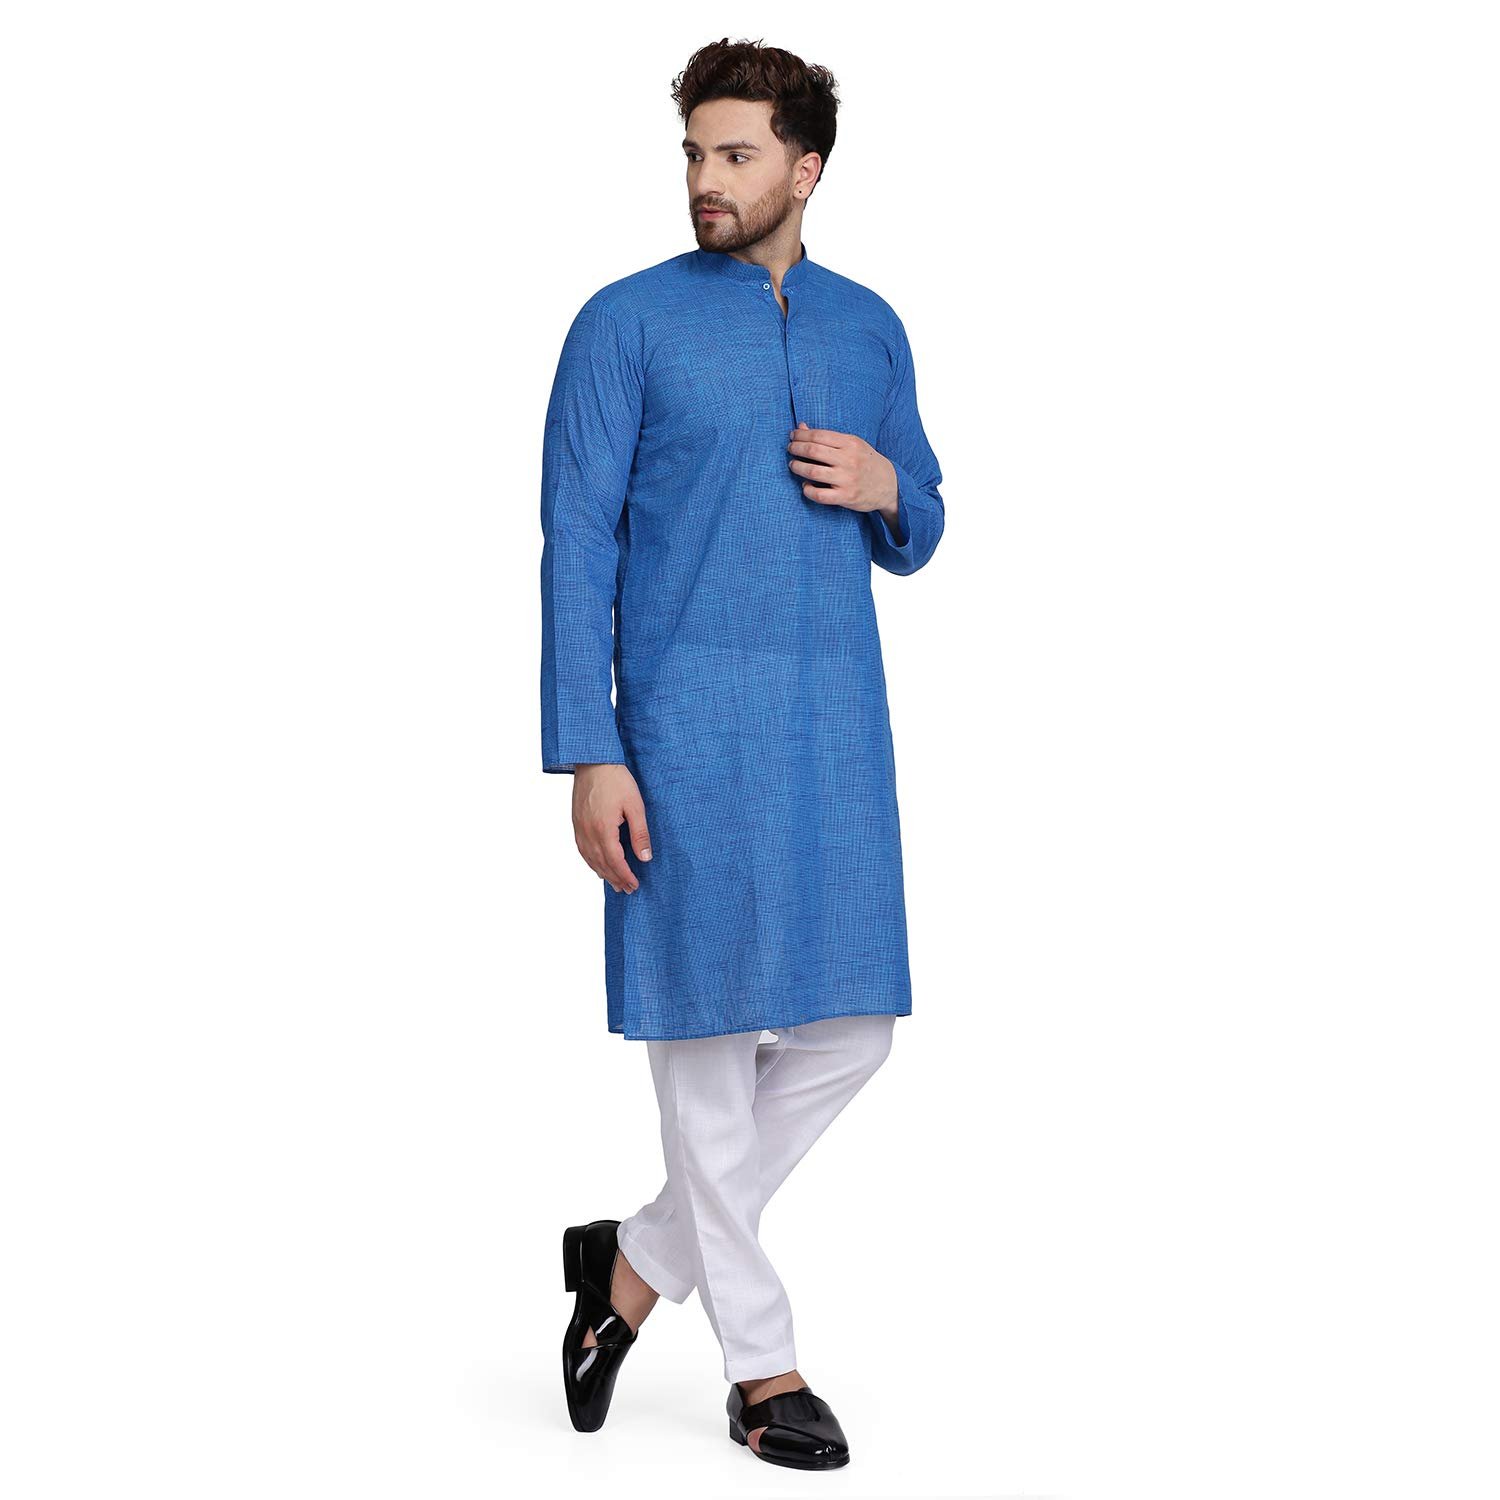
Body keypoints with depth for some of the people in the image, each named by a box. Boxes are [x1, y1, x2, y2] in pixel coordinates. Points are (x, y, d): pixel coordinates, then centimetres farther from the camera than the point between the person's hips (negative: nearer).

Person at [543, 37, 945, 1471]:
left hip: (837, 720, 5)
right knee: (709, 1036, 2)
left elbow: (913, 536, 20)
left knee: (847, 1028, 3)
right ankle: (759, 1361, 17)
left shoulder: (869, 328, 12)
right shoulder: (627, 323, 0)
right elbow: (577, 545, -5)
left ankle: (637, 1261, 21)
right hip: (684, 721, -4)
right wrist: (590, 756, -12)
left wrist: (887, 486, -5)